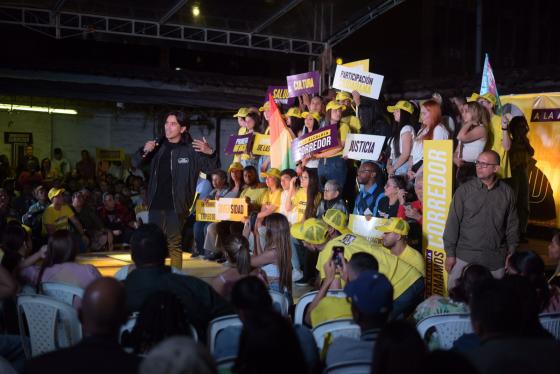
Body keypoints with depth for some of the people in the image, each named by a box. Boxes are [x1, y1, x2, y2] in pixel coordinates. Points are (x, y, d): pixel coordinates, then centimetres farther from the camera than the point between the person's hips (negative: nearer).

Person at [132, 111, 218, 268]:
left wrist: (210, 153, -23)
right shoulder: (158, 146, 7)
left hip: (175, 205, -4)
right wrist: (144, 151, -10)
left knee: (174, 245, 2)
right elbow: (135, 164, 11)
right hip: (155, 203, 4)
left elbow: (211, 168, -2)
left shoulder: (190, 149, -5)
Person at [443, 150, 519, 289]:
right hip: (465, 257, -1)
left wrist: (511, 252, 7)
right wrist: (450, 253, -5)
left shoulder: (507, 192, 3)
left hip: (496, 260, 2)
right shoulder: (464, 190, -3)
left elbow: (512, 225, 9)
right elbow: (453, 222, -3)